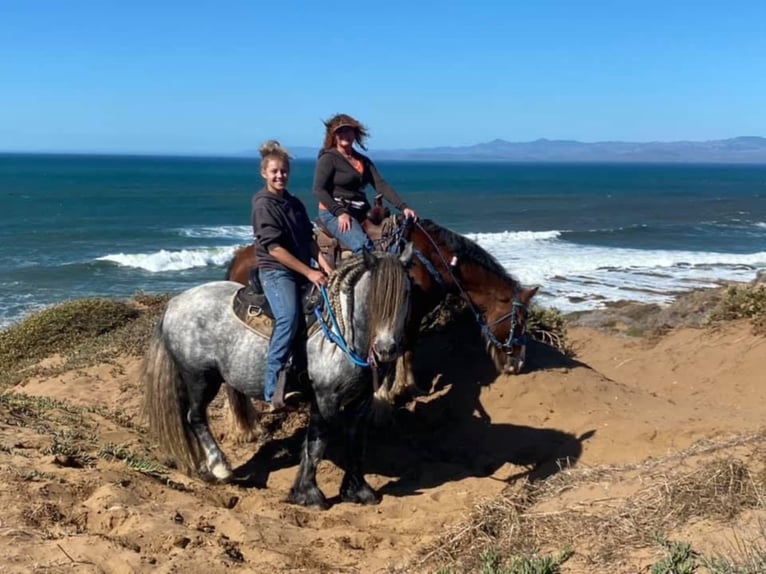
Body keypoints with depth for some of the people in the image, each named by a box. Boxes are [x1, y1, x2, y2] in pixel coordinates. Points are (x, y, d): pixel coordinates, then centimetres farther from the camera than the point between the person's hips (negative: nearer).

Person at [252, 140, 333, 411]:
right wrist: (310, 272, -18)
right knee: (289, 319, -28)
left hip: (302, 272, 8)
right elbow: (274, 248, -16)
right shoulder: (263, 204, -9)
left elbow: (309, 238, 14)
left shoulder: (296, 203, 14)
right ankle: (273, 390, -27)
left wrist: (323, 265, -3)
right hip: (276, 271, -8)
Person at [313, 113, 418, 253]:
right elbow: (318, 190, -9)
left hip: (362, 213, 7)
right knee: (363, 246, -31)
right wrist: (340, 213, -21)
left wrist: (403, 207, -6)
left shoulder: (364, 161, 17)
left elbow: (381, 185, 8)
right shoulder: (328, 159, 0)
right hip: (334, 213, -7)